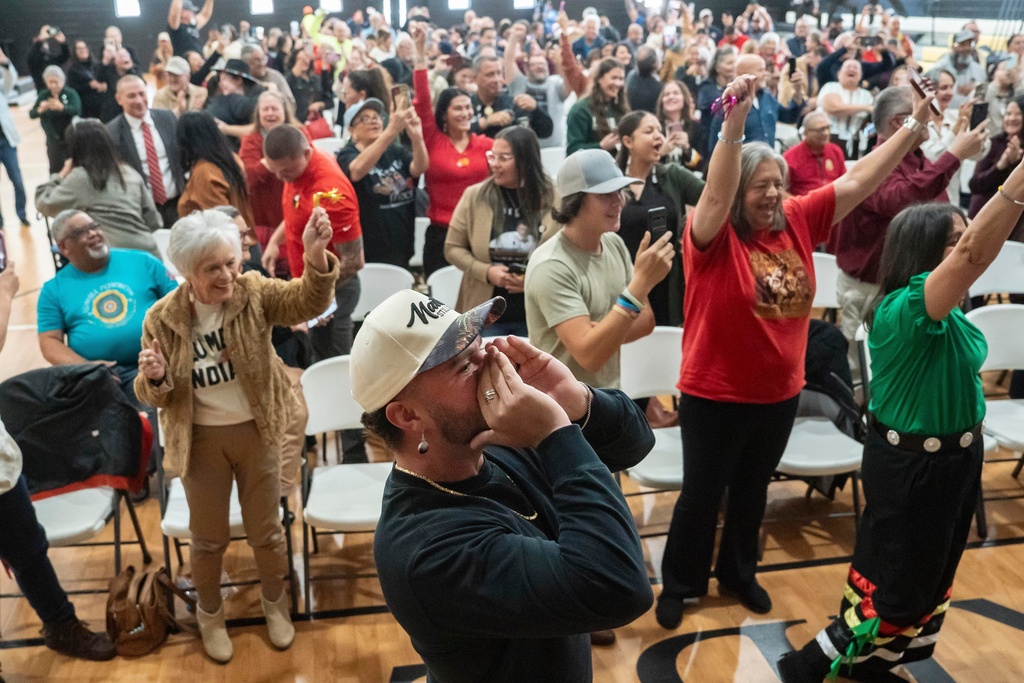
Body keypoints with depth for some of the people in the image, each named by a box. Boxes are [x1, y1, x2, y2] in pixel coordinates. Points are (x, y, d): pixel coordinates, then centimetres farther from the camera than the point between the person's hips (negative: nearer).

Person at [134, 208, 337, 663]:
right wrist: (154, 378, -28)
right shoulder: (161, 319, -11)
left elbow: (307, 302, -31)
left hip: (255, 432, 0)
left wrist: (316, 258, -51)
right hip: (201, 441, 0)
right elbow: (152, 396, -3)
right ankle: (210, 613, 44)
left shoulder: (254, 293, -13)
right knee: (209, 537, 17)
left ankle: (274, 602, 43)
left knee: (265, 529, 16)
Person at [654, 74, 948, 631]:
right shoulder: (712, 234, -17)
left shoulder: (798, 221, -2)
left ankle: (738, 573, 45)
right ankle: (678, 585, 32)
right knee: (701, 495, 11)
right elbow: (715, 193, -36)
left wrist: (914, 125, -4)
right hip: (714, 395, -5)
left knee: (752, 492, 23)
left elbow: (858, 181, 0)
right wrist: (734, 122, -48)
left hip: (779, 393, 5)